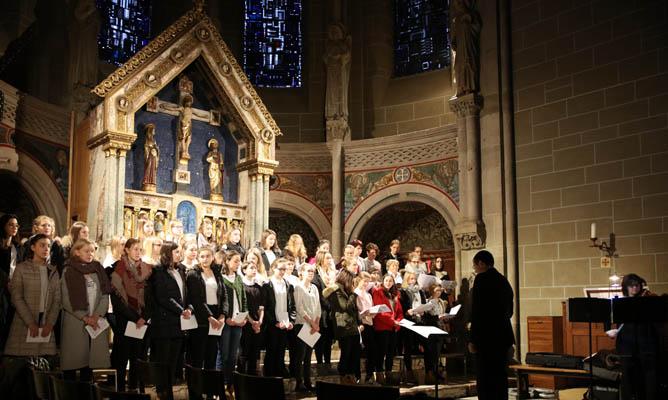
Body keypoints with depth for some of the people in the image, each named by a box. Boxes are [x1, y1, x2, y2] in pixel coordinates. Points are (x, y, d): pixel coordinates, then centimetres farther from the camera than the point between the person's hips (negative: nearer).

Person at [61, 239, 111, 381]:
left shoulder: (98, 270, 12)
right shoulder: (68, 271, 1)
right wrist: (85, 318, -10)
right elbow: (66, 301, -5)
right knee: (73, 361, -3)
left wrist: (97, 315, -8)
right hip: (75, 322, -3)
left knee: (90, 358, 3)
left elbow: (105, 296, 7)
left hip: (96, 323, 3)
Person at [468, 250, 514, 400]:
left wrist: (473, 339, -13)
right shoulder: (504, 280, 14)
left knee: (485, 381, -6)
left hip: (487, 337, -8)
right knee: (500, 377, 12)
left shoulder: (482, 279, -10)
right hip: (503, 336, 8)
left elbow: (477, 311, -16)